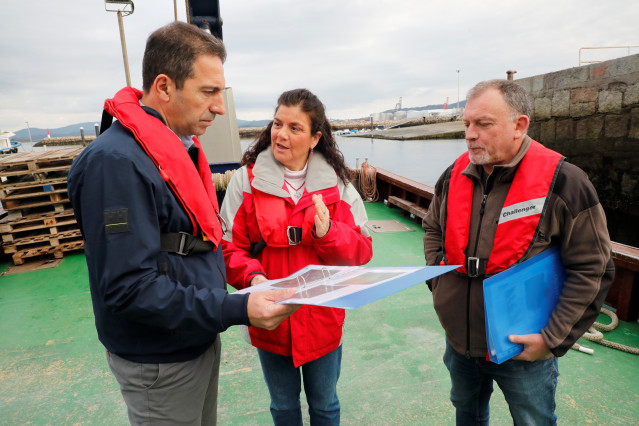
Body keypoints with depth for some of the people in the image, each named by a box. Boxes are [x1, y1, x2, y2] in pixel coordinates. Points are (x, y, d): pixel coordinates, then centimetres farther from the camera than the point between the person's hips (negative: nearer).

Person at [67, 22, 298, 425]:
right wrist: (237, 309, -31)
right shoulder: (117, 161, -25)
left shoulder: (182, 147, 5)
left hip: (200, 339, 8)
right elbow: (129, 287, -28)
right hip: (160, 362, -8)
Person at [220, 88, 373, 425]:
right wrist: (253, 276, -25)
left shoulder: (336, 184, -5)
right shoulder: (246, 179, -8)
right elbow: (230, 247, -6)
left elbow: (362, 250, -7)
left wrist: (328, 232, -25)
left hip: (322, 319, 1)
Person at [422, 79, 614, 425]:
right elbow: (434, 231, 12)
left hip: (524, 351, -4)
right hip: (459, 342, 4)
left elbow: (591, 270, -13)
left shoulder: (563, 182, -17)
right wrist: (439, 279, 0)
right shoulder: (454, 176, -3)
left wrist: (553, 338, -15)